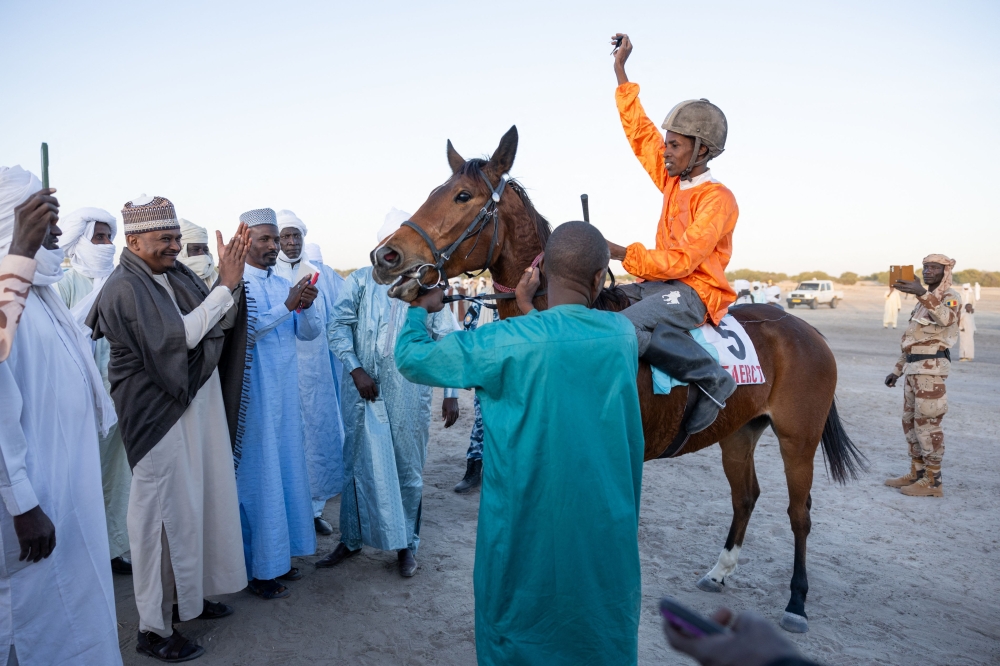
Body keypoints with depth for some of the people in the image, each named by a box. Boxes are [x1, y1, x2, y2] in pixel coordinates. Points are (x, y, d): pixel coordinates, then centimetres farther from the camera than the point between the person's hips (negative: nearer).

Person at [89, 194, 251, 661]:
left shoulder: (175, 274, 7)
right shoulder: (125, 288, -16)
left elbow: (214, 324, 8)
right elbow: (176, 336, -22)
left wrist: (227, 280, -7)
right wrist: (225, 287, -21)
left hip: (194, 405, 8)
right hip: (157, 414, -8)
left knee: (193, 500, 17)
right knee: (163, 512, 1)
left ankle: (187, 596, 35)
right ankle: (154, 629, 16)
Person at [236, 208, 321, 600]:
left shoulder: (283, 284, 12)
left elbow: (310, 332, 8)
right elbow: (243, 329, -22)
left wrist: (306, 306, -11)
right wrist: (287, 305, -24)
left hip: (286, 393, 7)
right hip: (253, 394, -7)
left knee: (287, 469, 12)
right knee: (258, 476, 0)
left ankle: (279, 556, 27)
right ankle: (258, 569, 12)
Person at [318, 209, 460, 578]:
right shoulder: (360, 280, 2)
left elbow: (447, 342, 1)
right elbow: (338, 325, -2)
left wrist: (451, 393, -3)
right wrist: (356, 369, -14)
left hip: (409, 395, -1)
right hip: (363, 391, 1)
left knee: (408, 468, 9)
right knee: (357, 465, 12)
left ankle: (407, 543, 26)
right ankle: (351, 539, 30)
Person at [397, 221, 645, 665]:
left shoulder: (505, 343, -16)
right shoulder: (623, 334, -6)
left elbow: (412, 359, -5)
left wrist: (419, 309, 12)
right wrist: (528, 309, 16)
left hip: (525, 528, -3)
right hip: (606, 529, 3)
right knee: (604, 630, 23)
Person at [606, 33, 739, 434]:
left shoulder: (718, 199, -12)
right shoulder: (671, 179, 11)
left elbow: (681, 260, -21)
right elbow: (639, 130, 17)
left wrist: (622, 253, -20)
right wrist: (620, 68, 16)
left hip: (694, 291, -8)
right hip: (661, 282, 8)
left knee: (626, 328, -35)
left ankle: (713, 381, -19)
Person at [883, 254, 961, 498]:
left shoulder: (950, 297, -6)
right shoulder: (926, 300, 21)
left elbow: (946, 318, -31)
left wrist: (922, 294, -43)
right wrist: (897, 370, 21)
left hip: (931, 367, -9)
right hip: (914, 367, 9)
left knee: (927, 422, -6)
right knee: (910, 421, 12)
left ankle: (933, 481, 2)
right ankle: (917, 473, 22)